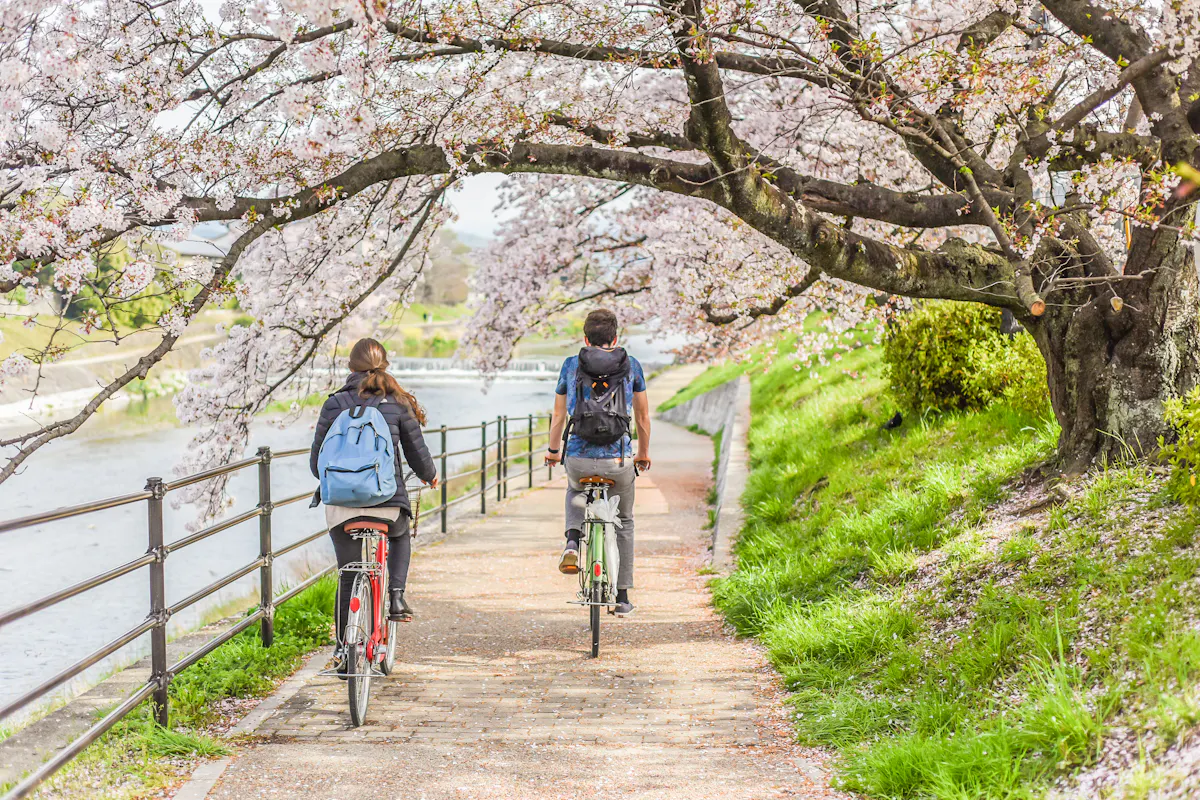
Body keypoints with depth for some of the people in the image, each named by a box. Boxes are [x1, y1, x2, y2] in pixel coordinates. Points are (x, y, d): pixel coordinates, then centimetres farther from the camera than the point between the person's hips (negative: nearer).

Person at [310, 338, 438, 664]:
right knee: (400, 537, 33)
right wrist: (430, 475, 27)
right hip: (388, 502, 0)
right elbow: (418, 454, 4)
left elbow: (317, 459, 6)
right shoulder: (398, 403, 1)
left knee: (348, 578, 14)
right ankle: (396, 595, 12)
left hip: (342, 504, 0)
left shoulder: (334, 404, 2)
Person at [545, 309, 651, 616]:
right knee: (624, 521, 23)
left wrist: (553, 450, 31)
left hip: (578, 459, 0)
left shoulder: (571, 365, 6)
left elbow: (558, 415, 15)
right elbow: (643, 416, 16)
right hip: (619, 460, 0)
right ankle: (622, 597, 23)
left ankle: (573, 540, 7)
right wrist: (643, 453, 31)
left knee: (576, 491, 36)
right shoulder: (631, 365, 6)